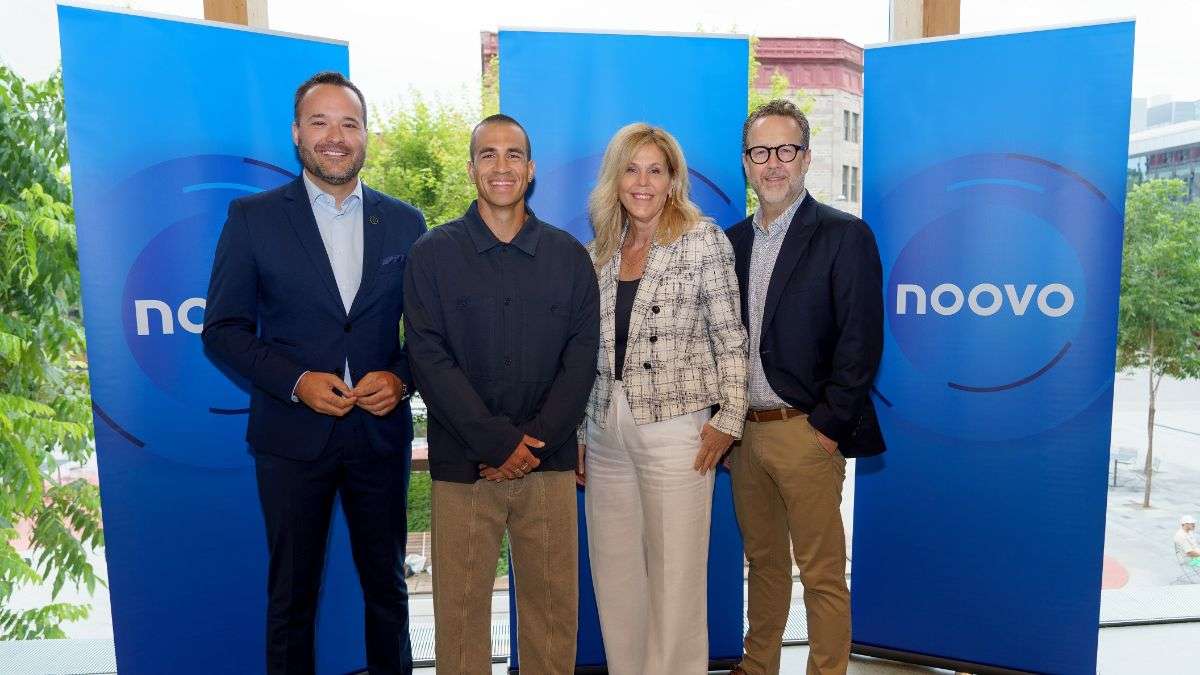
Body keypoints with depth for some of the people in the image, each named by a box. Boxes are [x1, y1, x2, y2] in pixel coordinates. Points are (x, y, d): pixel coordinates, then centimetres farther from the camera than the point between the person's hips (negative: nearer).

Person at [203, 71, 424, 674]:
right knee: (291, 594, 14)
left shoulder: (404, 222, 4)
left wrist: (400, 378, -11)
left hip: (381, 433, 2)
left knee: (386, 585, 17)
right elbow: (222, 328, -2)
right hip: (292, 436, -1)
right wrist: (296, 382, -15)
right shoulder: (252, 217, -2)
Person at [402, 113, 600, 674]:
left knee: (554, 607, 8)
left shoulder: (569, 255, 7)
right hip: (463, 463, -1)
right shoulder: (433, 253, 3)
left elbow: (582, 356, 2)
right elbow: (428, 359, -5)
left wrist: (534, 442, -9)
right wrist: (498, 442, -12)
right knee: (461, 608, 6)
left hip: (549, 462, 2)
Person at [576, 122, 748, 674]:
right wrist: (579, 433, 12)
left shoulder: (703, 239, -1)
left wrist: (728, 418, -9)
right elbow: (590, 351, 13)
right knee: (614, 573, 12)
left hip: (676, 427, -4)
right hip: (606, 430, 5)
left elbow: (730, 337, -2)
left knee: (674, 577, 4)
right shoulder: (598, 252, 12)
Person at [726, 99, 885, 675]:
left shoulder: (844, 235, -6)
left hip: (805, 432, -5)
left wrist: (828, 425, -14)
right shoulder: (733, 240, 11)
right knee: (763, 562, 19)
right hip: (743, 430, 6)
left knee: (823, 575, 4)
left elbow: (861, 340, -11)